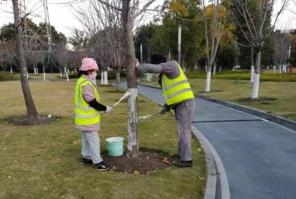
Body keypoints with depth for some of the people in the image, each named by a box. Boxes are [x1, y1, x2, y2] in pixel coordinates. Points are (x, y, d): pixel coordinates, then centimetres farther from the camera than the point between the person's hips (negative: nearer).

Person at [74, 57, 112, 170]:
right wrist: (105, 109, -12)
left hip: (85, 117, 11)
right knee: (93, 140, -4)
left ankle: (86, 157, 32)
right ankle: (97, 162, 3)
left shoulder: (82, 81, 10)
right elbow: (92, 102, -24)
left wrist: (102, 108, 11)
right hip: (88, 118, -11)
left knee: (86, 138, 20)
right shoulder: (86, 84, -24)